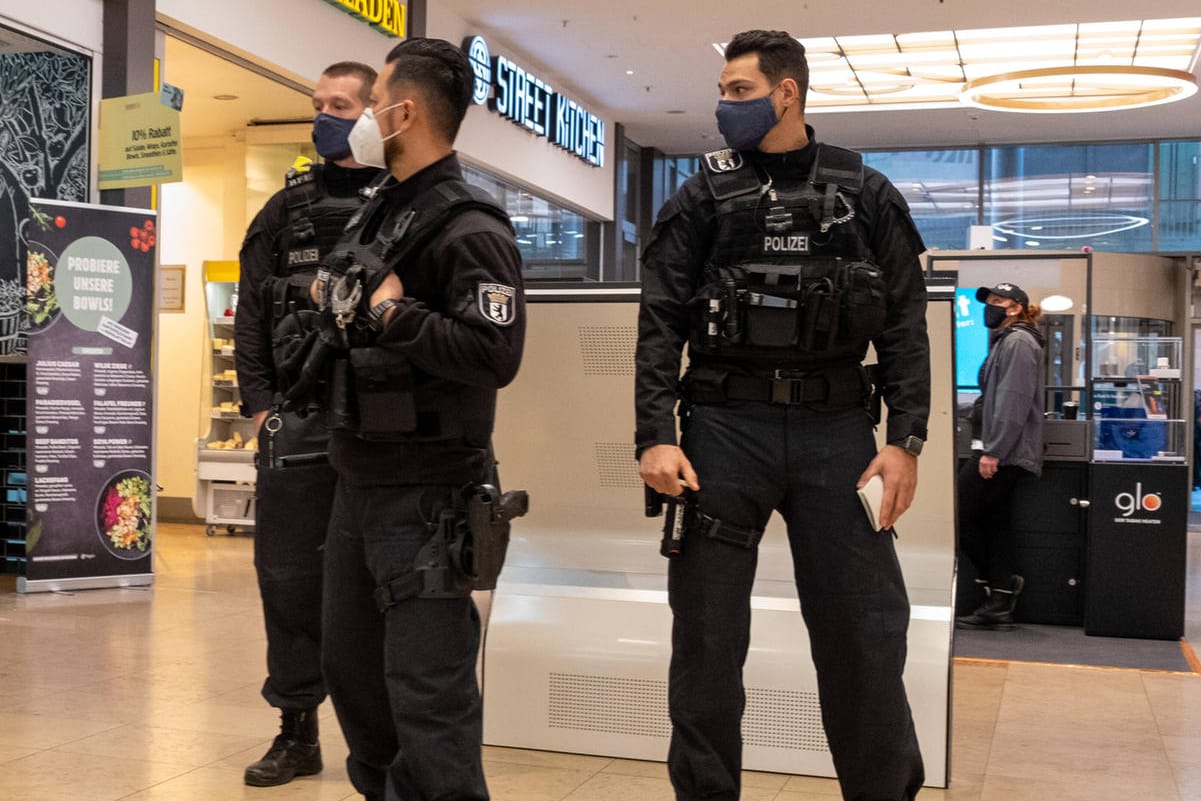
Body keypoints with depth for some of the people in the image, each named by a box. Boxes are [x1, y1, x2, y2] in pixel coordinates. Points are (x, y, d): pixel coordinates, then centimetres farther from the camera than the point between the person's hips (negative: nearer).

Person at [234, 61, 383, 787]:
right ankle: (298, 732, 20)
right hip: (298, 418, 4)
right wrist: (260, 402, 1)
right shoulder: (289, 206, 12)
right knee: (287, 572, 6)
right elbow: (252, 311, 10)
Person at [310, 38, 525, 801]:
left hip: (424, 497, -9)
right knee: (351, 666, 20)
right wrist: (334, 302, 10)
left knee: (427, 690, -5)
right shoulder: (378, 211, 13)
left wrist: (393, 314, -21)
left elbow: (495, 356, -26)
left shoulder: (470, 229, -14)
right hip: (357, 483, 9)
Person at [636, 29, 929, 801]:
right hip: (725, 424, 0)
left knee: (866, 631, 3)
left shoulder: (868, 195, 9)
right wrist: (655, 436, -9)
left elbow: (905, 326, 6)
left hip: (837, 428, 0)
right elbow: (661, 325, 2)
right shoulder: (702, 198, 7)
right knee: (707, 632, 4)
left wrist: (907, 438, -4)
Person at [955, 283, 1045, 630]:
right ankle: (999, 604, 5)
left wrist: (992, 451, -23)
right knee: (995, 523, 6)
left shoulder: (1018, 341, -9)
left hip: (1004, 454, -10)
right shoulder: (1006, 341, 23)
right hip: (1003, 455, 10)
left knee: (958, 514, -7)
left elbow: (1014, 401, -19)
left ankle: (997, 584, 4)